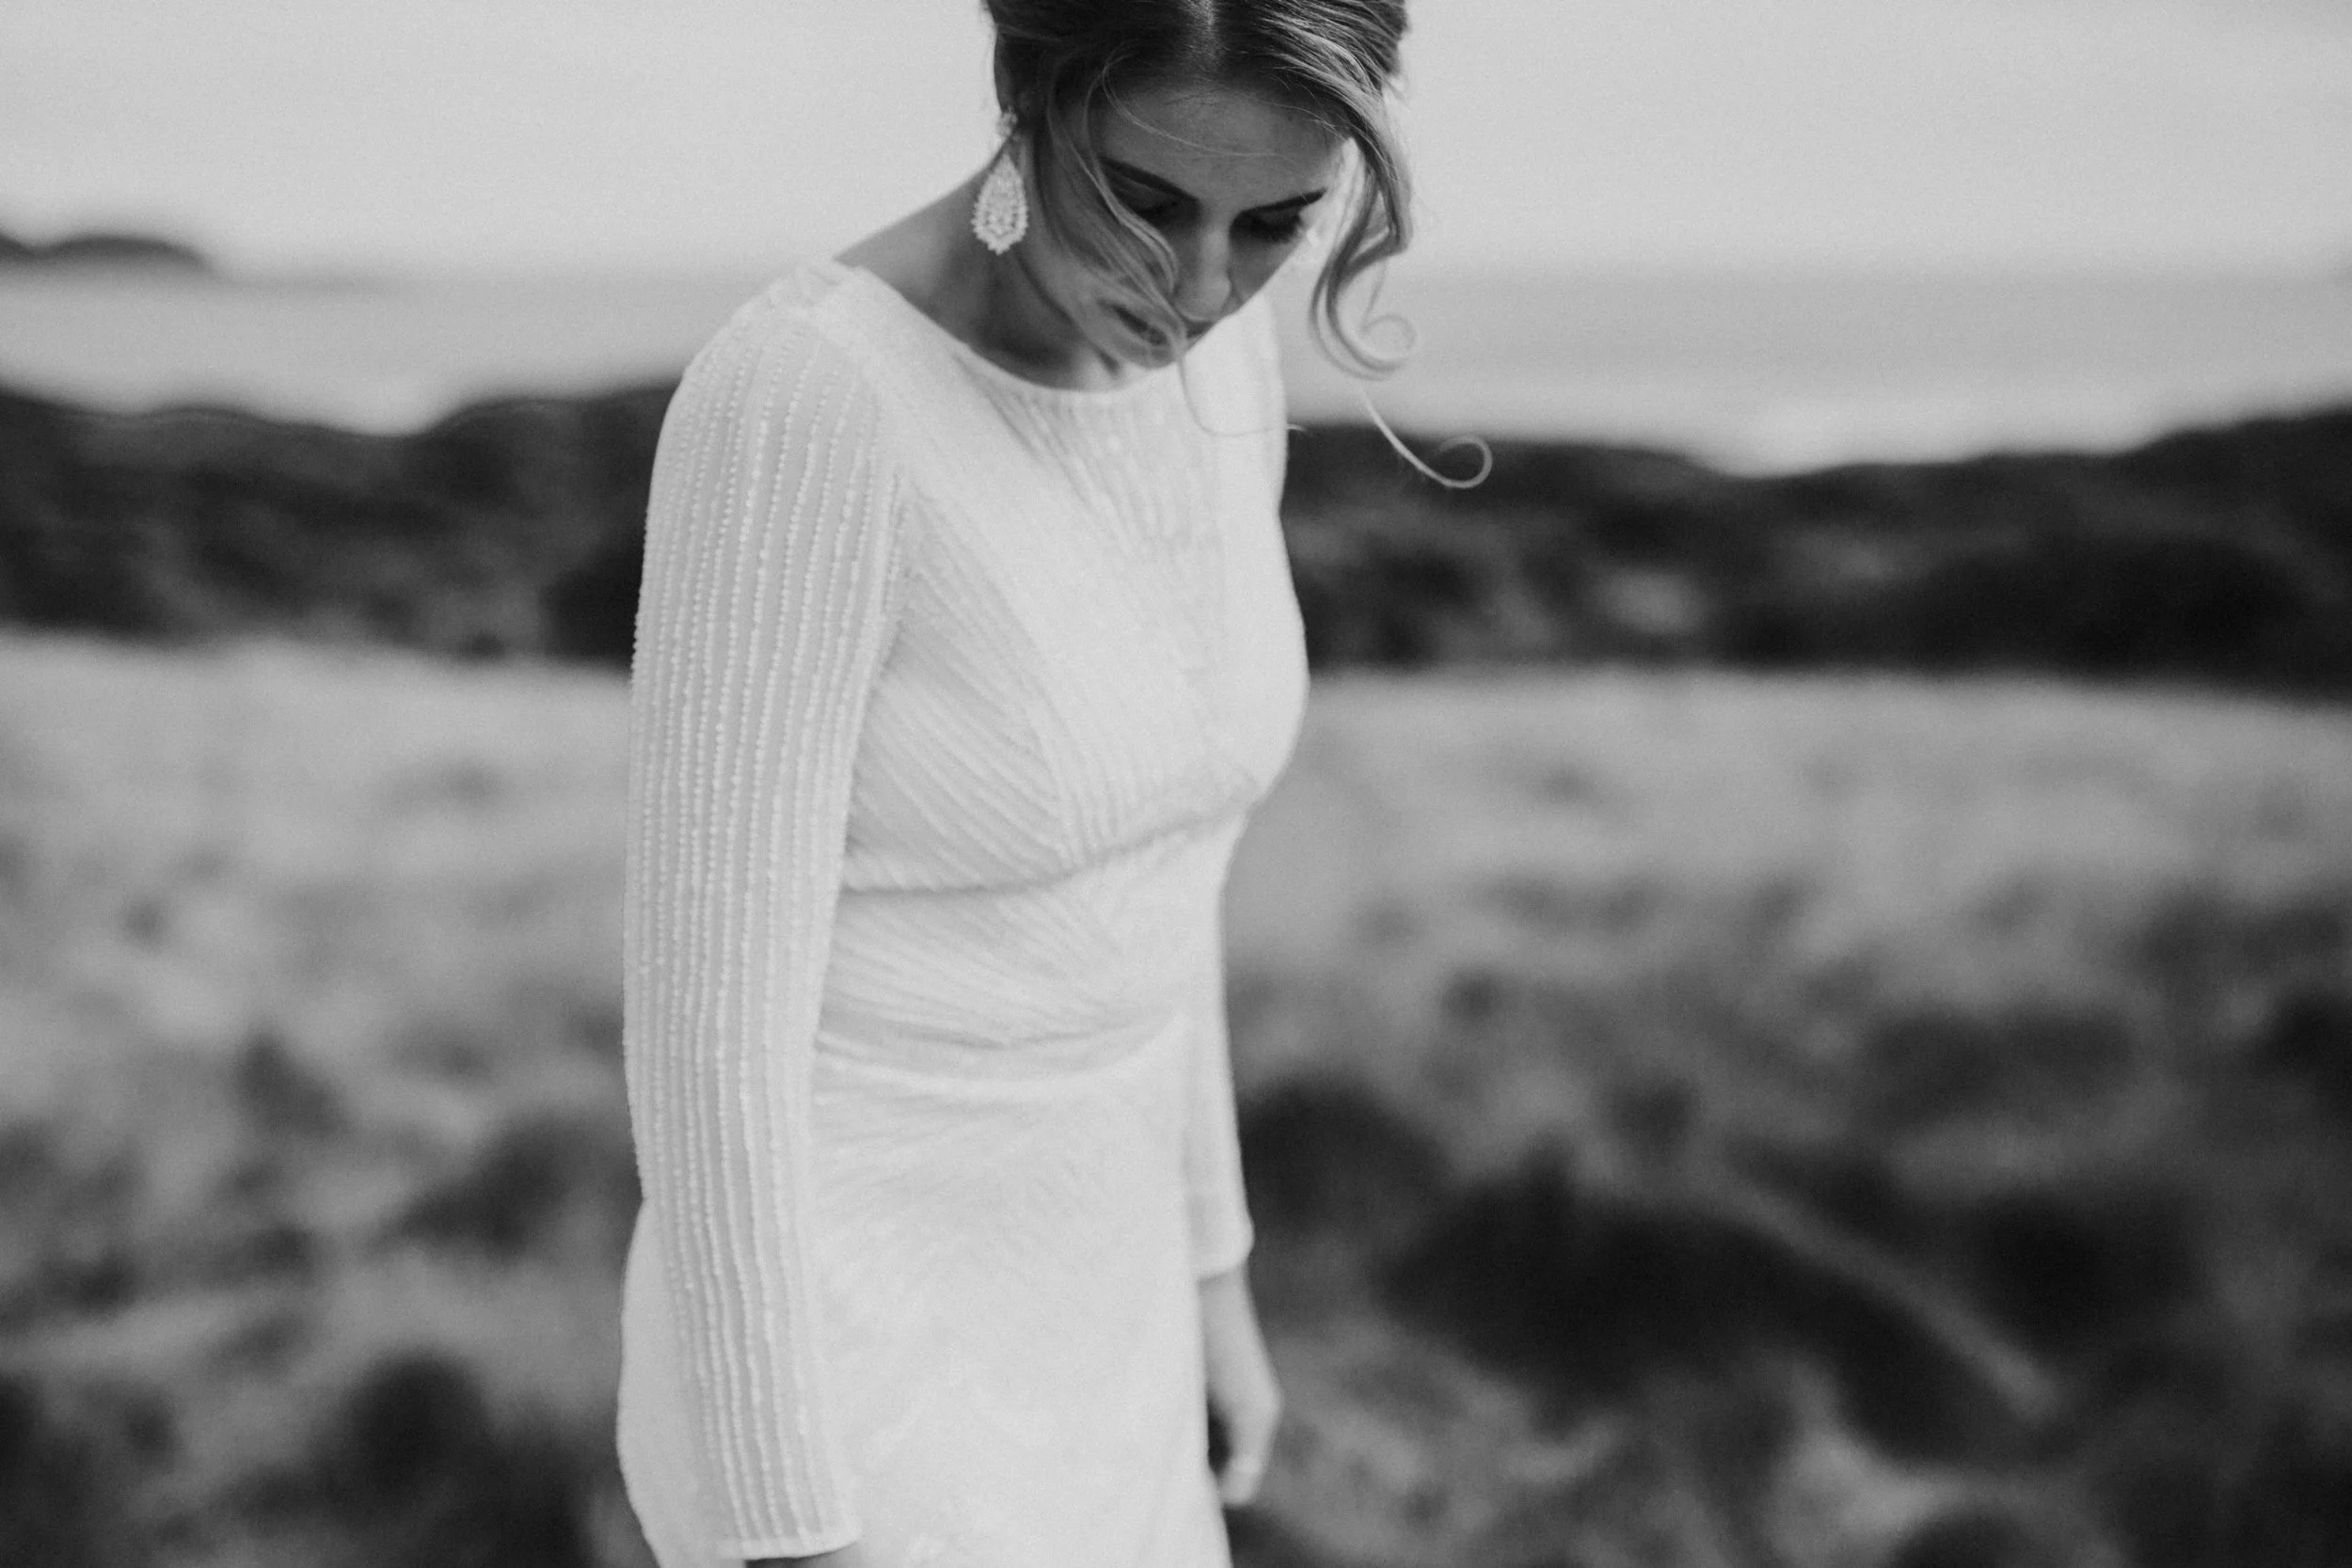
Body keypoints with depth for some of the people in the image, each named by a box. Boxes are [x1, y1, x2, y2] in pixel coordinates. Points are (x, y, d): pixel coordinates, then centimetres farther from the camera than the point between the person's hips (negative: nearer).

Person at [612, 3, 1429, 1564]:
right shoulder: (798, 405, -27)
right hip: (835, 1369, -8)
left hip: (1061, 1315, 8)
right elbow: (709, 1011, -23)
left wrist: (1201, 1267, 18)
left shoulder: (1208, 365, -2)